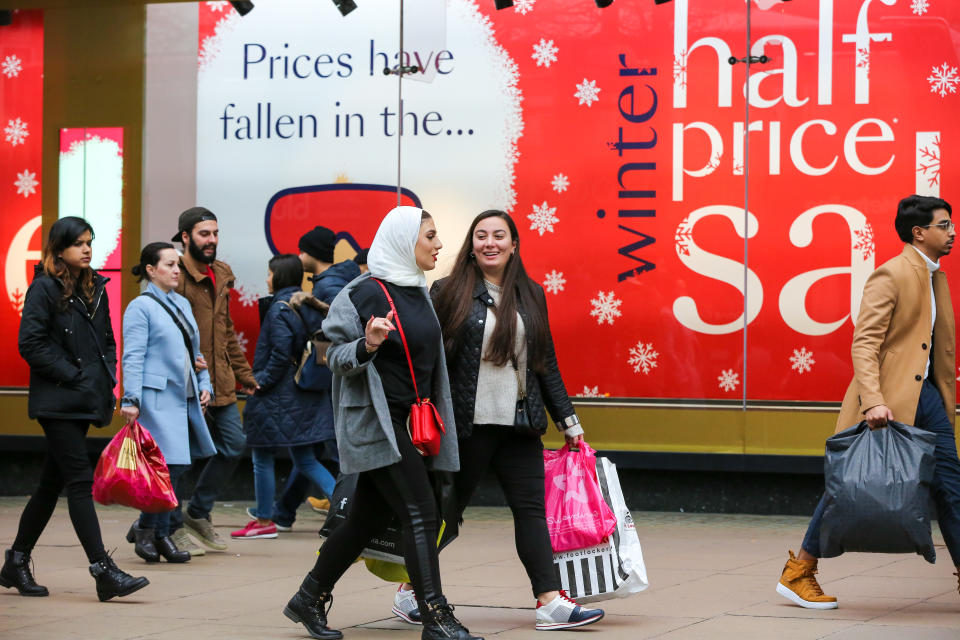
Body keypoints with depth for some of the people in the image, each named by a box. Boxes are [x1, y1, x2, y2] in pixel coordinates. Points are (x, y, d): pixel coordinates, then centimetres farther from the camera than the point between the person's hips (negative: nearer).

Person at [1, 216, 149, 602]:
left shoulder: (95, 288, 14)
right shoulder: (44, 288, -8)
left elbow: (107, 340, 22)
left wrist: (107, 378, 6)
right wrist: (73, 377, -14)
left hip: (86, 402, 8)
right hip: (57, 402, -8)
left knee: (52, 483, 12)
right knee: (80, 480, -11)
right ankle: (104, 572, -14)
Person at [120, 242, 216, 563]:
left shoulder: (182, 304, 16)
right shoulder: (141, 307, -6)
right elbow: (133, 357, -11)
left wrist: (204, 384, 13)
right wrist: (131, 399, -17)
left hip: (185, 398, 8)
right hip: (156, 398, -8)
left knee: (181, 463, 5)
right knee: (169, 465, -11)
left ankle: (146, 529, 18)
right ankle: (157, 534, 2)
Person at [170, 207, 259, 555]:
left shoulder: (220, 275, 15)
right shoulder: (175, 277, -12)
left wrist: (242, 371, 22)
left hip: (219, 382, 8)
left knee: (233, 445, 10)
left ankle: (198, 512, 25)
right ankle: (173, 528, 11)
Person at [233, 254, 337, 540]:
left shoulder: (279, 310, -14)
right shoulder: (310, 307, 9)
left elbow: (280, 355, -21)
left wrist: (260, 382, -12)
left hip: (278, 396, -8)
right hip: (307, 395, 8)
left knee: (262, 457, 5)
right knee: (304, 460, 12)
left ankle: (264, 521, 11)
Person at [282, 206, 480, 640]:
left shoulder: (419, 293, 12)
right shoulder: (364, 293, -12)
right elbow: (336, 356, -10)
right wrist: (367, 346, -29)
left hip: (407, 422, 8)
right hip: (374, 422, -8)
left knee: (368, 519, 12)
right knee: (420, 513, -14)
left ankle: (309, 600, 25)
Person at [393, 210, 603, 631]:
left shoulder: (530, 295, 9)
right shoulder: (449, 292, -3)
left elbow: (546, 363, 14)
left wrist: (568, 421, 13)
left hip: (519, 425, 4)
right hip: (467, 423, -4)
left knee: (531, 508, -1)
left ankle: (550, 602, -3)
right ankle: (409, 590, 21)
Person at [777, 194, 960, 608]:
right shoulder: (890, 276, -12)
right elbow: (864, 343, -19)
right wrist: (873, 400, -30)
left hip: (926, 395, 8)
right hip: (889, 399, -8)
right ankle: (798, 573, 10)